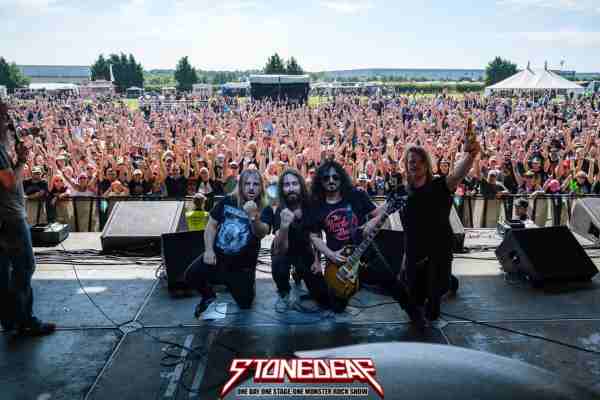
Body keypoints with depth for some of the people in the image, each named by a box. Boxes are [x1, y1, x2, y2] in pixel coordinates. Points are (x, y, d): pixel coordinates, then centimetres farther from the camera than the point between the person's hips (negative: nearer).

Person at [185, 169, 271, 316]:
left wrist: (253, 216, -45)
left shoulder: (264, 210, -8)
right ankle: (209, 296, 12)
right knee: (191, 275, -20)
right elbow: (211, 225, 3)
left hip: (242, 264, -1)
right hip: (217, 255, 1)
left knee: (245, 304, 4)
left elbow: (261, 233, -25)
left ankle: (233, 284, 39)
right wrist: (209, 249, -9)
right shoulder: (227, 201, -1)